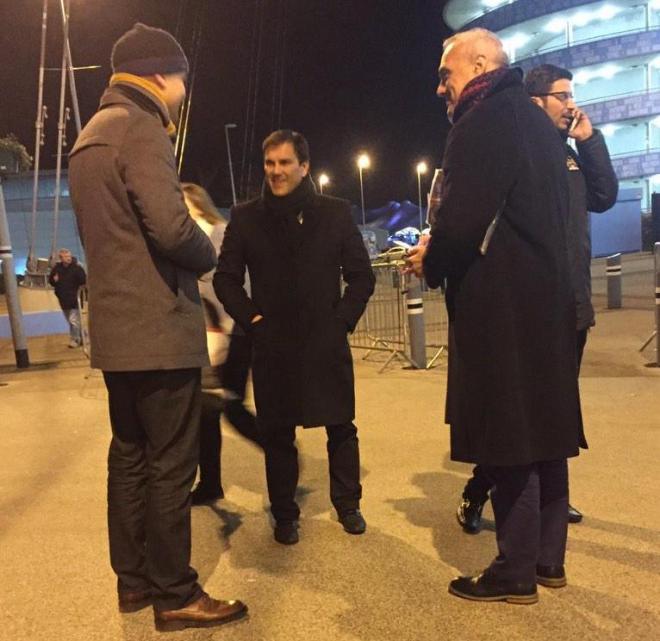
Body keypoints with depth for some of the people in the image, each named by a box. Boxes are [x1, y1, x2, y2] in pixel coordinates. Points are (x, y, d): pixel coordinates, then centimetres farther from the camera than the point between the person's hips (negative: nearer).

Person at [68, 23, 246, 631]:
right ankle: (175, 596, 12)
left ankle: (134, 579, 28)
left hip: (115, 329, 10)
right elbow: (171, 227, -25)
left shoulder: (90, 135, 19)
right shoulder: (141, 128, -12)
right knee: (171, 466, -1)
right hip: (159, 330, -10)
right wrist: (208, 254, -4)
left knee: (130, 456, 16)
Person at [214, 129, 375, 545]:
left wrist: (343, 319, -4)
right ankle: (285, 515, 24)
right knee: (278, 434, 8)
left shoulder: (335, 213, 3)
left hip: (327, 344, 0)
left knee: (341, 428, 10)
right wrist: (250, 319, -3)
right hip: (272, 347, 0)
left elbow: (362, 275, 6)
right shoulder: (246, 218, 4)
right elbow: (226, 278, 7)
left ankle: (348, 504, 29)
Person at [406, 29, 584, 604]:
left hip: (499, 305, -9)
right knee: (543, 429, 14)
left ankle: (515, 573, 11)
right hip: (548, 297, 10)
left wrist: (431, 263, -1)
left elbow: (461, 221, -22)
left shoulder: (483, 122, -11)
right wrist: (443, 252, 18)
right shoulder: (536, 121, 18)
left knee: (507, 444, -1)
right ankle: (549, 559, 26)